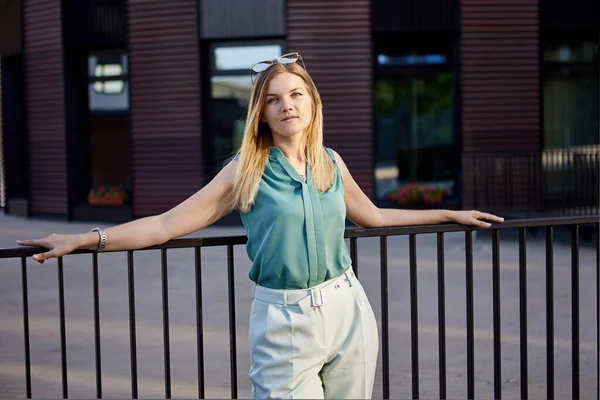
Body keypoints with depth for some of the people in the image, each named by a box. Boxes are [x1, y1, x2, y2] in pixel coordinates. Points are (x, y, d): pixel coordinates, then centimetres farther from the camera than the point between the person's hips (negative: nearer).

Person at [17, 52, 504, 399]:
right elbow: (167, 224, -6)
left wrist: (451, 214, 26)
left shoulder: (331, 163, 7)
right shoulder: (247, 171, -4)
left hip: (348, 310, 4)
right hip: (283, 319, -4)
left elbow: (373, 217, 24)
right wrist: (85, 240, -13)